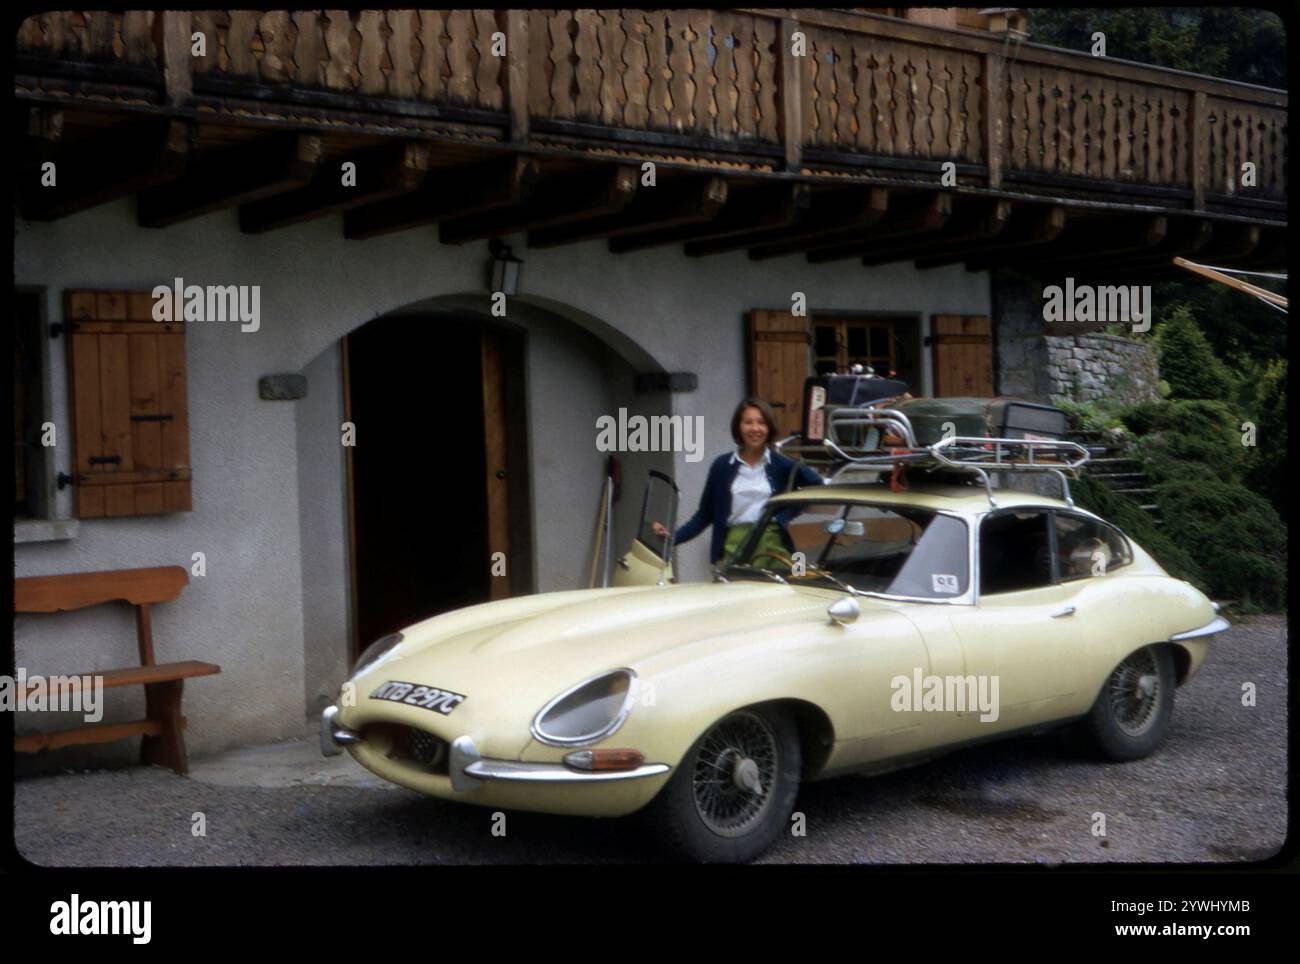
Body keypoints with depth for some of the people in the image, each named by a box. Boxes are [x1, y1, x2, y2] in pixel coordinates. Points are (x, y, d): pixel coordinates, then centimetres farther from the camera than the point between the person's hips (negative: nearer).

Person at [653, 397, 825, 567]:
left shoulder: (782, 466, 6)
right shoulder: (723, 466, 8)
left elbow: (819, 486, -4)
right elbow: (704, 514, 10)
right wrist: (673, 536, -1)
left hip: (772, 547, 0)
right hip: (733, 548, 1)